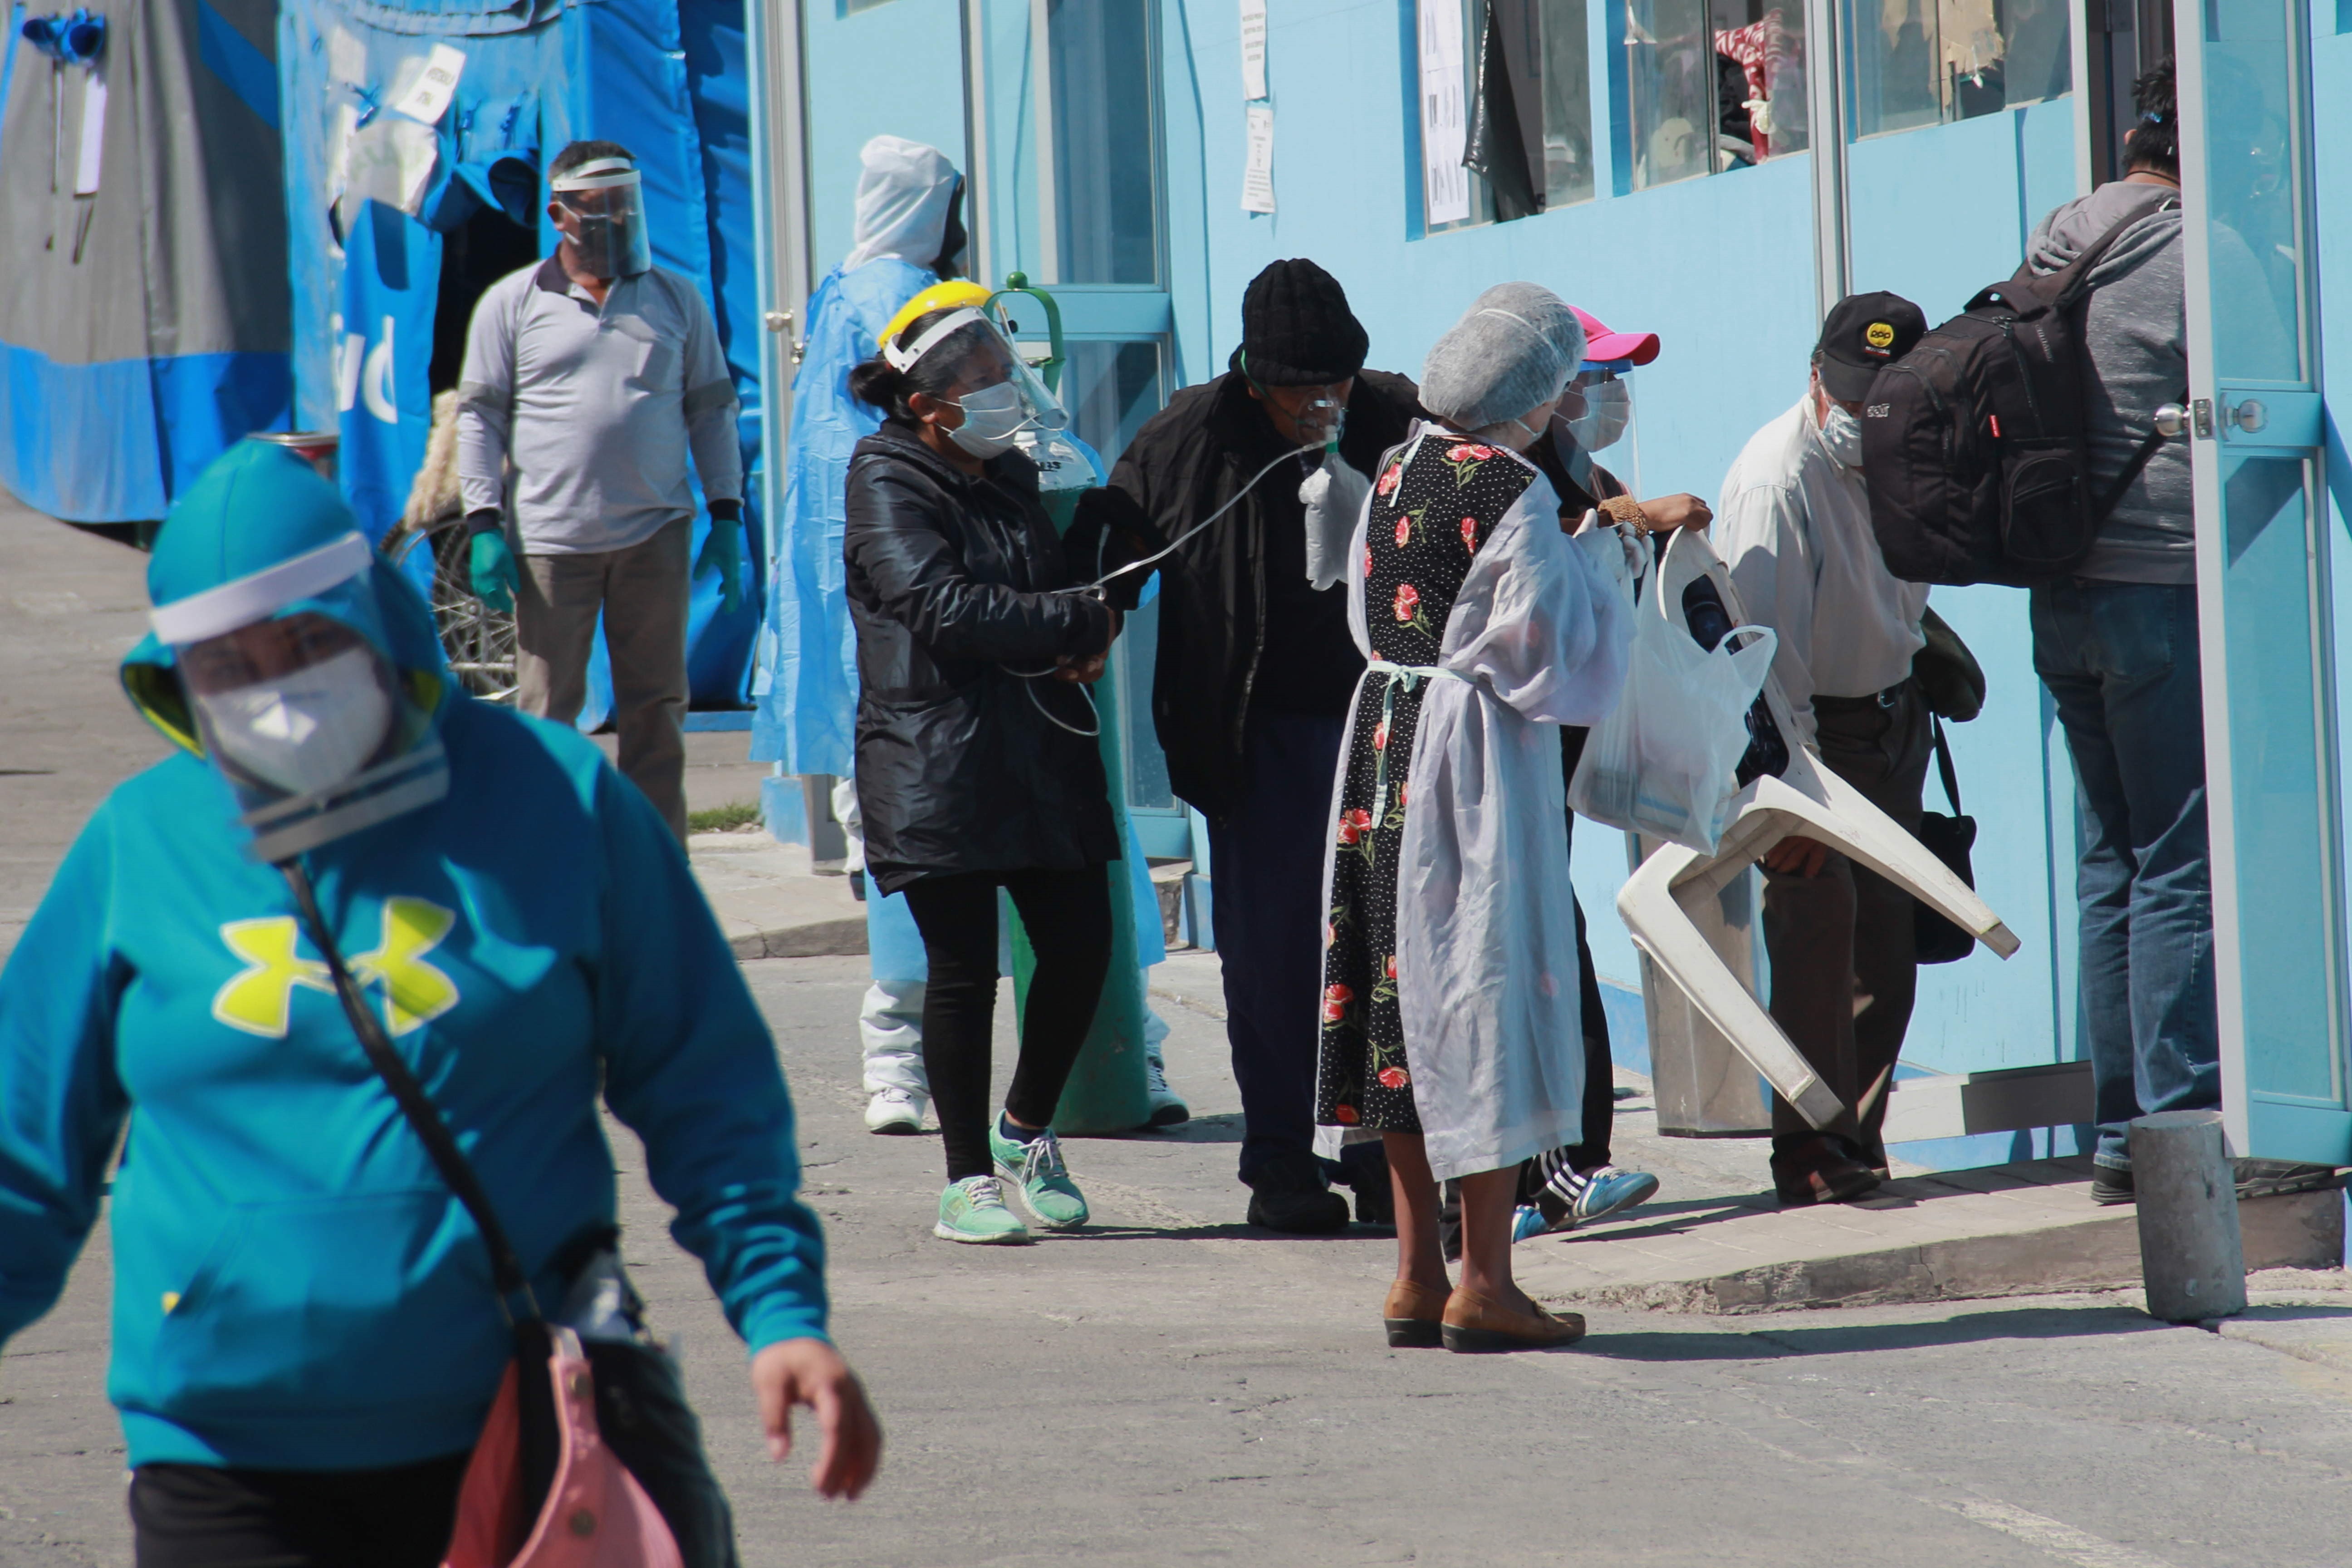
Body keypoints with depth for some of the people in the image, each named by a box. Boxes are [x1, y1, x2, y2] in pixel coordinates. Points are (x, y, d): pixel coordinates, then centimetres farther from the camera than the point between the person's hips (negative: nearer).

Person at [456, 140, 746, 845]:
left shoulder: (678, 299, 11)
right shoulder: (512, 304, 5)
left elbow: (712, 409, 14)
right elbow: (479, 416, 4)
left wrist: (726, 517, 7)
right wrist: (485, 527, -5)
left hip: (655, 537, 2)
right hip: (551, 540, -2)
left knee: (656, 709, 4)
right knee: (547, 709, 0)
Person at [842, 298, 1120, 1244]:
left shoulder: (1010, 475, 16)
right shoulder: (888, 484, -6)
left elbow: (1051, 583, 25)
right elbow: (942, 607, -18)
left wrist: (1081, 653, 1)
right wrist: (1080, 624, -14)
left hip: (1041, 752, 7)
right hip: (938, 765, -7)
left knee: (1082, 947, 3)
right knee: (965, 970, -3)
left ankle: (1026, 1133, 26)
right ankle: (969, 1180, 8)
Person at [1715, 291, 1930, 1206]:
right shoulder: (1778, 478, -21)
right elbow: (1770, 647, -23)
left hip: (1892, 721, 7)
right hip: (1804, 729, -7)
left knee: (1886, 942, 5)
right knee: (1819, 933, -12)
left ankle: (1857, 1143, 12)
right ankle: (1809, 1152, -7)